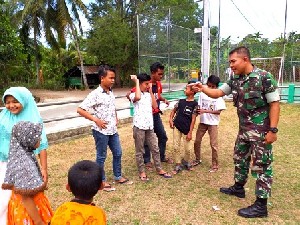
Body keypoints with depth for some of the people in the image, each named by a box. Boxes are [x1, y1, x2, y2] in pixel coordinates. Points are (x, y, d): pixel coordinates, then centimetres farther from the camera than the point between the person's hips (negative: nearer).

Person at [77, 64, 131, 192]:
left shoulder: (111, 92, 6)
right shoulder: (95, 94, -17)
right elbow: (80, 109, -19)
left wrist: (116, 118, 9)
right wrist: (96, 120, -21)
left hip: (112, 130, 8)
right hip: (101, 131, -8)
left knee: (118, 153, 16)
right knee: (101, 156, 8)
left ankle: (118, 177, 33)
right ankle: (102, 181, 24)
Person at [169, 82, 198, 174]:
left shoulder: (194, 104, -8)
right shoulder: (181, 101, 4)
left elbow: (193, 119, -9)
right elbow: (174, 110, 16)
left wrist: (190, 132, -11)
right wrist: (171, 119, -1)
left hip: (186, 129, -3)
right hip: (176, 127, 3)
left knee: (188, 148, 1)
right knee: (176, 147, 5)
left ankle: (186, 162, 30)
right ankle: (178, 165, 18)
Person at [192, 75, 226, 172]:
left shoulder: (218, 97, -10)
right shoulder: (202, 94, 1)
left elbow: (218, 111, -15)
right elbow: (199, 107, 7)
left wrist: (205, 111, -23)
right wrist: (198, 111, -16)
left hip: (213, 123, -4)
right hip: (202, 122, 4)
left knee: (213, 145, 0)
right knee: (197, 141, 12)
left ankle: (215, 165, 15)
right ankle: (197, 159, 33)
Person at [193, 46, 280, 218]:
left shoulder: (264, 77, -17)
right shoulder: (235, 80, 4)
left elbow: (275, 104, -16)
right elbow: (217, 93, 8)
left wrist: (273, 130, -20)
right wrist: (203, 88, -12)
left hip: (261, 131, -8)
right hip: (244, 129, 8)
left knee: (262, 166, 0)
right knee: (240, 159, 19)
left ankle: (261, 205, 11)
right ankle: (238, 188, 40)